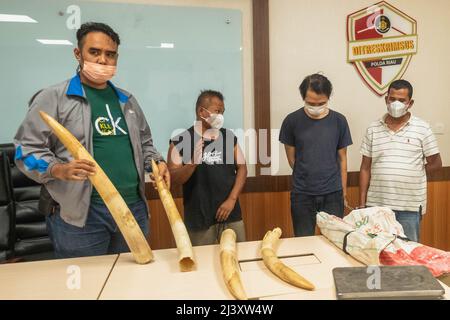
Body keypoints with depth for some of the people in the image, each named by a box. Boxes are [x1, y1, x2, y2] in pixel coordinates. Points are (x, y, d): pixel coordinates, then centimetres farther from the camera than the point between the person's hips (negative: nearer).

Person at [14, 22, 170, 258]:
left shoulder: (127, 100, 15)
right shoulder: (52, 98, -1)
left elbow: (144, 143, 23)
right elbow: (27, 148, -3)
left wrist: (157, 162, 3)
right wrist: (59, 170, -21)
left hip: (134, 207, 5)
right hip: (79, 213, -5)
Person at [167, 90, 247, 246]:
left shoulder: (229, 136, 5)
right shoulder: (181, 141, -6)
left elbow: (242, 167, 6)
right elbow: (172, 178, -8)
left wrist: (232, 199, -6)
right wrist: (193, 163, -26)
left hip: (231, 215, 3)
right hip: (199, 218, -3)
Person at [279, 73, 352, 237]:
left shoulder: (339, 121, -1)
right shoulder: (292, 120, -5)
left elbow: (342, 158, 5)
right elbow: (292, 158, 3)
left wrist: (343, 191, 5)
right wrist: (306, 176, 2)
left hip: (333, 194, 1)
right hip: (302, 194, -1)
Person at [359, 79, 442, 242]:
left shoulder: (422, 128, -1)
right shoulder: (373, 129, 3)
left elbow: (435, 163, 6)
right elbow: (365, 168, 4)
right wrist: (362, 203, 2)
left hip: (410, 206, -1)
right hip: (377, 205, 2)